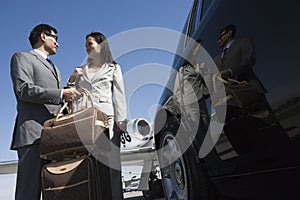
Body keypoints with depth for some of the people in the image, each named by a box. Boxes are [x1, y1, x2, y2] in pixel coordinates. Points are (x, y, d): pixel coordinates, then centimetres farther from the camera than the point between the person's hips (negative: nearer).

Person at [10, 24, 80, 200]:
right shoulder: (22, 57, 9)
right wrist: (61, 94, -12)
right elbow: (23, 90, -8)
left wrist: (69, 94, 12)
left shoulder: (54, 68, 33)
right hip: (33, 132, -7)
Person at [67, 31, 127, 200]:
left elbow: (119, 96, 5)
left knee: (110, 162, -9)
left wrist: (121, 121, -6)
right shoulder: (82, 70, 24)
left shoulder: (113, 68, 15)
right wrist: (72, 80, 4)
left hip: (106, 117, -3)